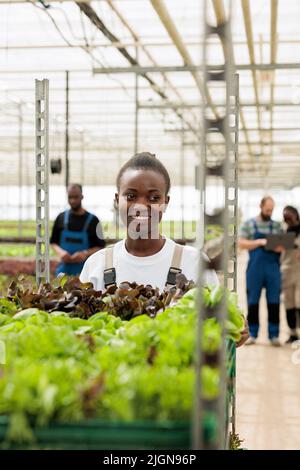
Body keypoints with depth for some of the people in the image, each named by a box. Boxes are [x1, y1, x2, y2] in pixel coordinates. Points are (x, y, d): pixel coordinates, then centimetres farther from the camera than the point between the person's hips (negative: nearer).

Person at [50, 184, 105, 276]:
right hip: (64, 269, 2)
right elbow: (53, 242, 13)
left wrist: (85, 254, -15)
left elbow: (101, 246, 2)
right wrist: (60, 251, -9)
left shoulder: (92, 220, 2)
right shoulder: (61, 218, 9)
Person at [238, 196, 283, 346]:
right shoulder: (249, 224, 6)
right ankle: (252, 334, 10)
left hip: (273, 268, 2)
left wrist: (281, 248, -10)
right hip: (255, 268, -2)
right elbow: (241, 243, -1)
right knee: (253, 302, 2)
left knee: (274, 302, -1)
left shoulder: (277, 226, 13)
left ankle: (274, 335, 4)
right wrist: (259, 242, -13)